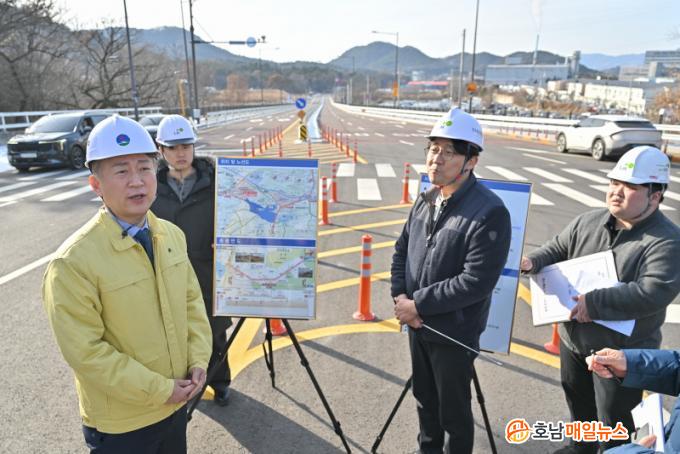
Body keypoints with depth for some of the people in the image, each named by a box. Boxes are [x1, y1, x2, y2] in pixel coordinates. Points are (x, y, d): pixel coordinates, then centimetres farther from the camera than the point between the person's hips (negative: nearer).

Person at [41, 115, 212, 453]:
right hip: (122, 424, -5)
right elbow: (85, 351, -20)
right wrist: (158, 389, -17)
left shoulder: (172, 235, -3)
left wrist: (198, 361, -5)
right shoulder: (74, 262, -23)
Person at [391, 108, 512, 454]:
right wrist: (400, 295, -8)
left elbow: (477, 282, -26)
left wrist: (418, 304, -21)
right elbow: (401, 249, 8)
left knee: (453, 410, 15)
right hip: (417, 325, 7)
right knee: (424, 397, 27)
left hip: (453, 332, -7)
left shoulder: (489, 212, -22)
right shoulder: (426, 200, 2)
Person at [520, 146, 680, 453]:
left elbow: (653, 293, -31)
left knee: (613, 418, 13)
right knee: (578, 402, 28)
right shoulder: (587, 222, -2)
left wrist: (595, 302, -32)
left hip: (621, 352, -6)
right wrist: (533, 261, -13)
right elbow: (557, 250, 8)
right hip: (573, 339, 7)